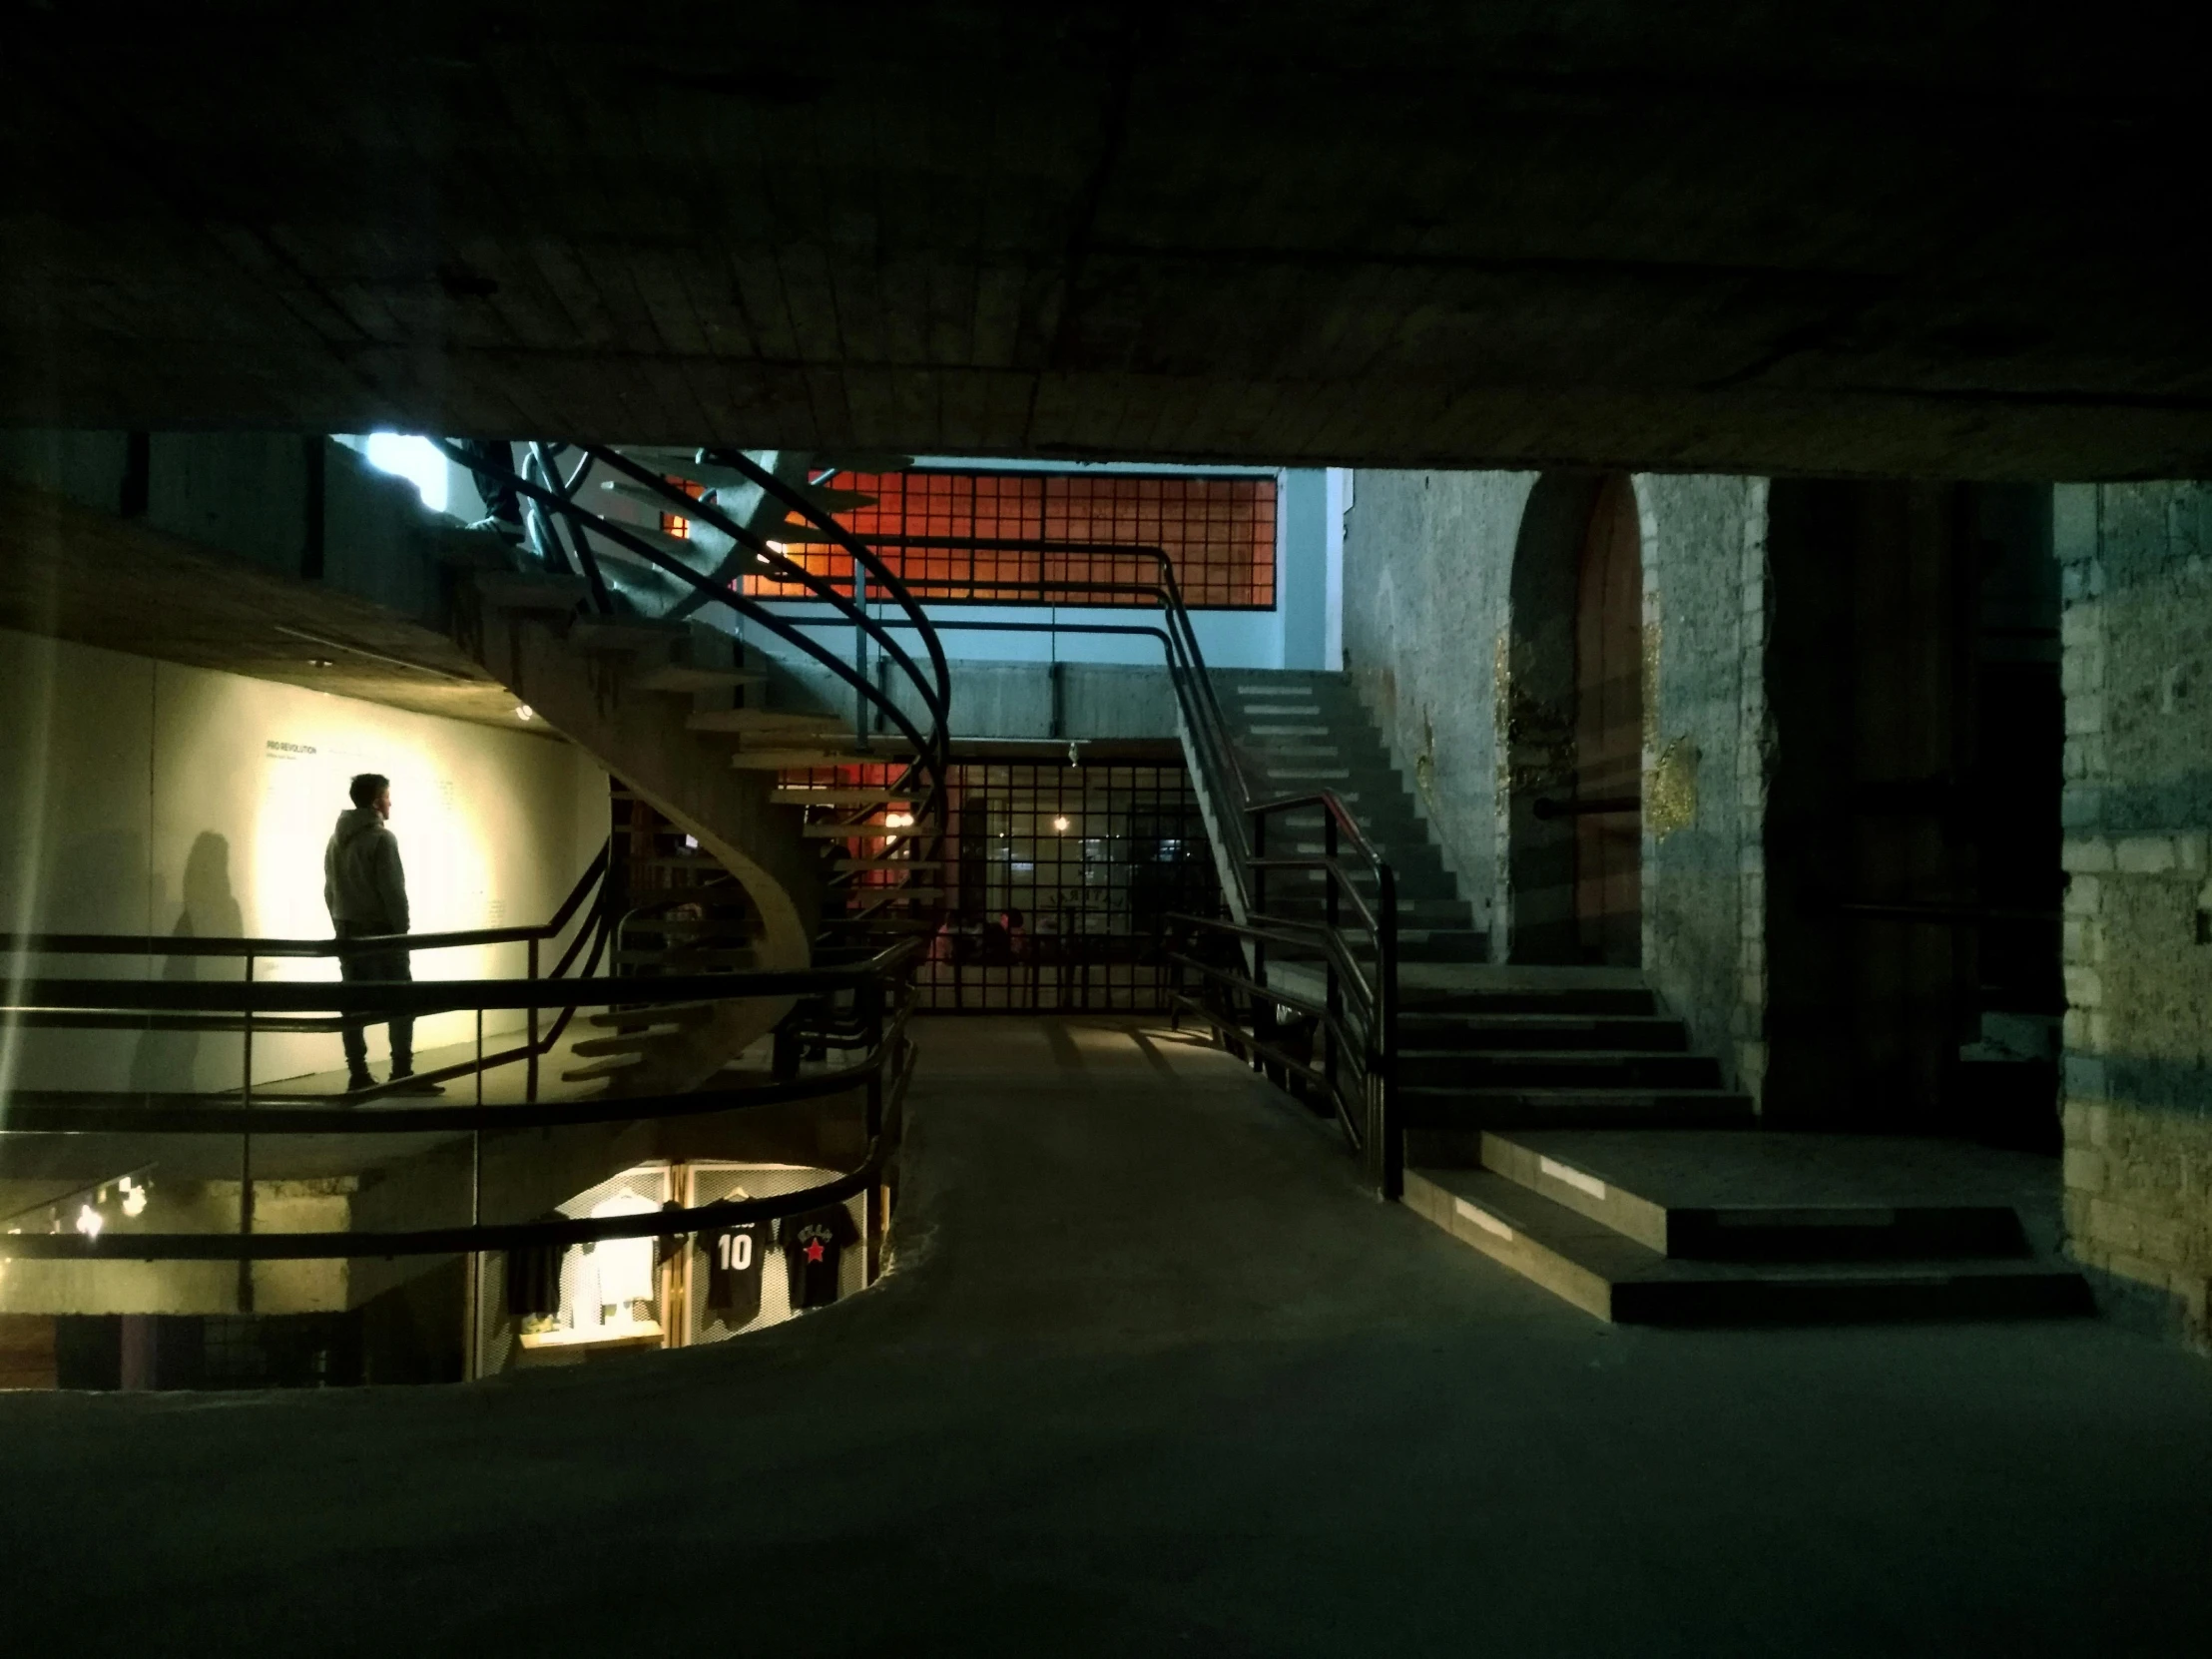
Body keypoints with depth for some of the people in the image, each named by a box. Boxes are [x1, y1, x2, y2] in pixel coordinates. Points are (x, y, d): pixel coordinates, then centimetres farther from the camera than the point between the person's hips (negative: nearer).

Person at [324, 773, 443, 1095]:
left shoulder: (336, 839, 12)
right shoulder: (382, 838, -12)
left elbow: (329, 890, 15)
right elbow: (393, 891, -15)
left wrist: (341, 927, 18)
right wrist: (402, 931, -9)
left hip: (347, 932, 8)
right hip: (379, 932, -8)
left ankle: (358, 1075, 6)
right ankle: (402, 1076, -6)